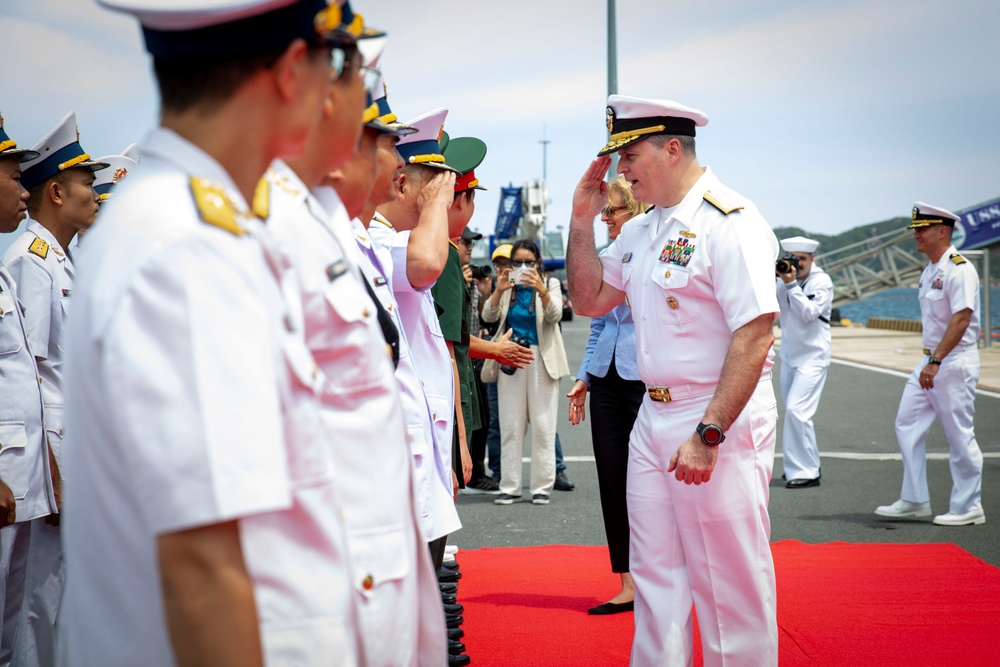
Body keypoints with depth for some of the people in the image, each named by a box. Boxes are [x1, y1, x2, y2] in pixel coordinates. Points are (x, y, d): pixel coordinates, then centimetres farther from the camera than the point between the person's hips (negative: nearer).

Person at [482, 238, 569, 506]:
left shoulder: (550, 284, 5)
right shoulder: (506, 288, 10)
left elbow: (555, 316, -11)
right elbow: (488, 317, -3)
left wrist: (541, 291, -29)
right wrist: (498, 291, -21)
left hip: (541, 360, -2)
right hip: (510, 360, 2)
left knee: (543, 426, -2)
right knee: (510, 426, 2)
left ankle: (542, 487, 3)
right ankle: (509, 487, 6)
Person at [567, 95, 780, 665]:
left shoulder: (730, 222, -15)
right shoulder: (643, 229, 12)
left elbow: (755, 336, -21)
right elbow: (590, 300, 19)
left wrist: (708, 434, -24)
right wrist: (583, 219, 8)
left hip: (721, 422, -8)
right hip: (654, 420, 9)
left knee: (729, 582, 0)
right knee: (655, 574, 14)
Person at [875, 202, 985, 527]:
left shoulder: (959, 269, -15)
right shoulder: (930, 270, 13)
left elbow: (962, 319, -23)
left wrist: (935, 362, -26)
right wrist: (929, 362, 17)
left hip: (955, 362, -9)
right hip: (931, 360, 10)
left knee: (959, 435, -3)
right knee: (907, 425, 8)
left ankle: (968, 508, 8)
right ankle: (915, 500, 15)